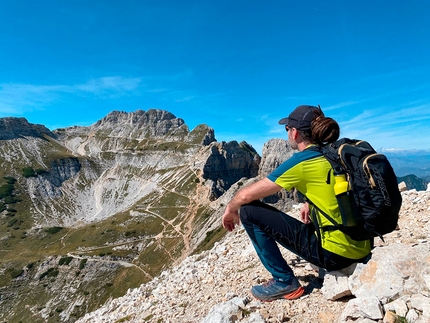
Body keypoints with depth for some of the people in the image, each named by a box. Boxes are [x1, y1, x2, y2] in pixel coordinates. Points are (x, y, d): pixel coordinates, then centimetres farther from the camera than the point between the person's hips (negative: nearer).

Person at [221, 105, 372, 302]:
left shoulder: (301, 162, -15)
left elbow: (246, 195, -10)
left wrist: (230, 210, 10)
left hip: (336, 253, -8)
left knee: (249, 211, -8)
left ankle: (285, 282, 4)